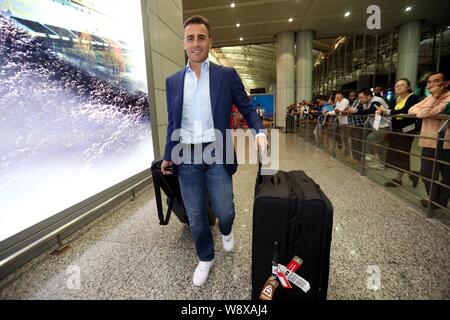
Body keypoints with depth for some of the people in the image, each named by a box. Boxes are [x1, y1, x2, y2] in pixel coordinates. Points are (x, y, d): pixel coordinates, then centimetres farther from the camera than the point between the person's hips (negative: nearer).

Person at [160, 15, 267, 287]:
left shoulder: (227, 75, 3)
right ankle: (205, 258, 36)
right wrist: (168, 156, 12)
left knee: (225, 211, 4)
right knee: (196, 217, 10)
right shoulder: (173, 81, 10)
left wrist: (260, 132, -15)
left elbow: (247, 108, 3)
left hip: (217, 155, -2)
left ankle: (226, 231, 42)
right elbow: (173, 123, 13)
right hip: (186, 157, 3)